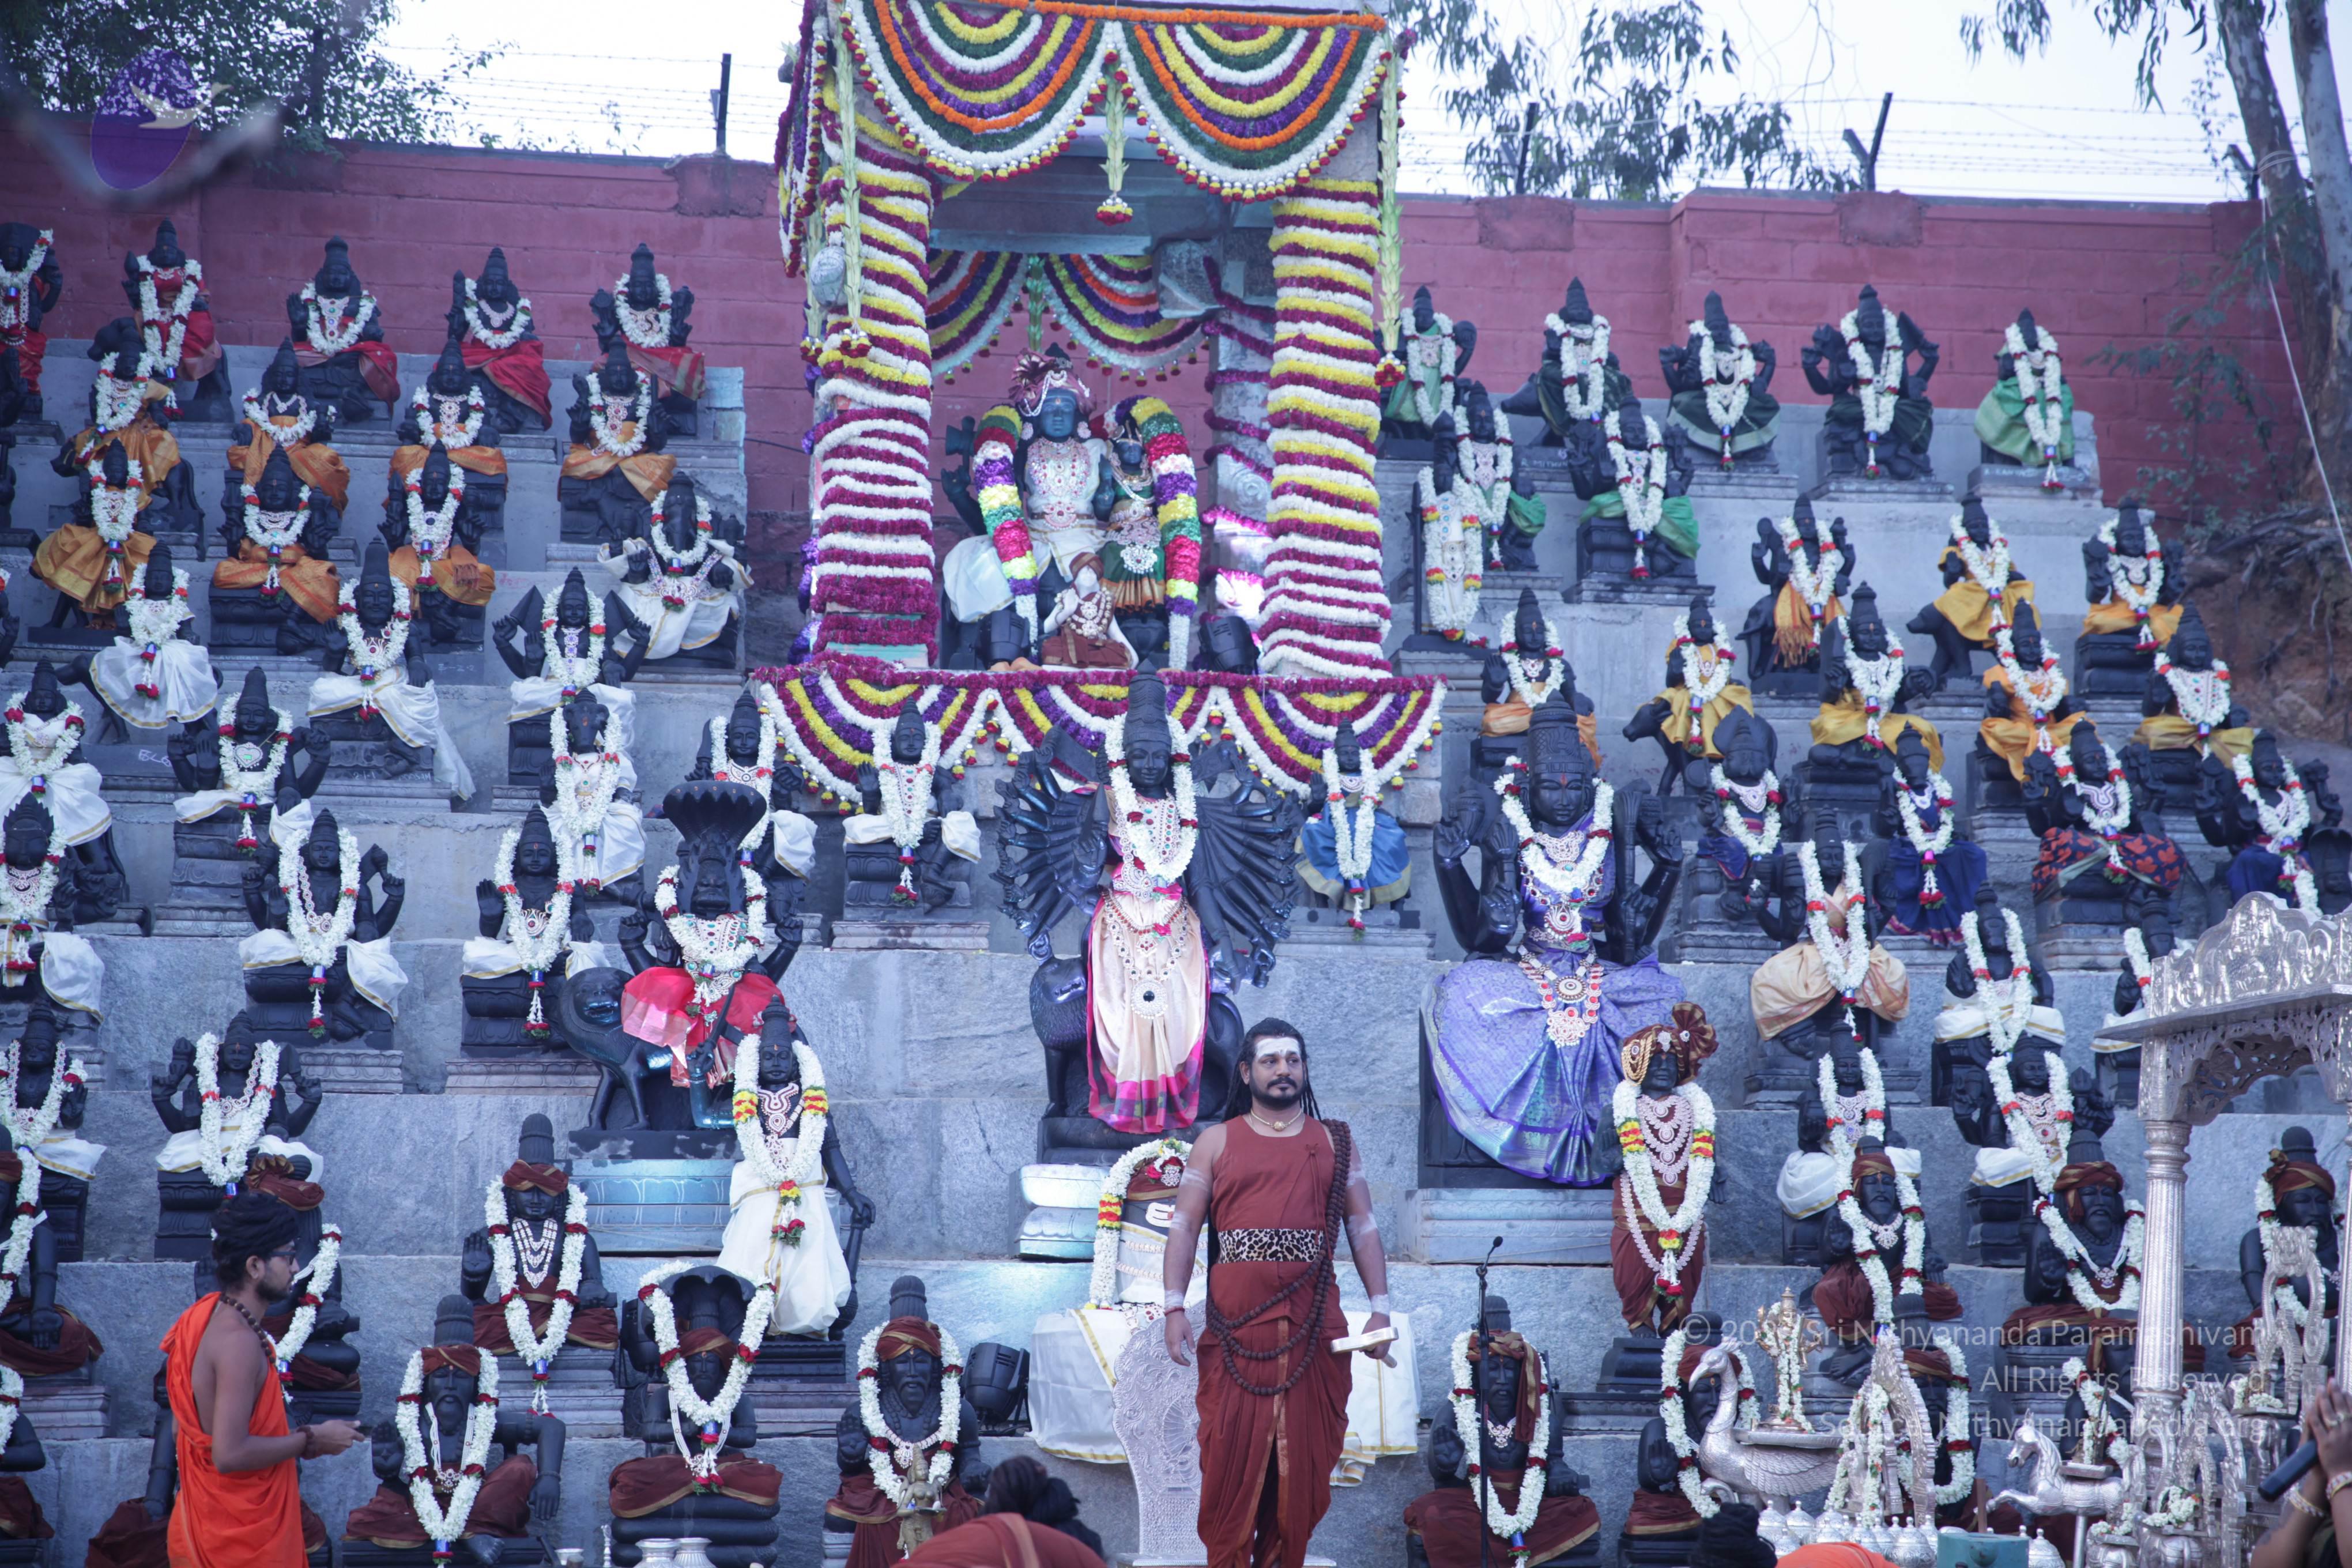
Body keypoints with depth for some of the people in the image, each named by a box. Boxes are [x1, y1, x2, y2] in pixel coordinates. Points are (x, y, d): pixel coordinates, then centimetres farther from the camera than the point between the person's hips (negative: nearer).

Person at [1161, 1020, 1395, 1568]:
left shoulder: (1335, 1142, 14)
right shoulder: (1216, 1142, 10)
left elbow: (1363, 1228, 11)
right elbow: (1184, 1226, 5)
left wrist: (1380, 1310, 2)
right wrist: (1174, 1307, -7)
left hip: (1314, 1327, 1)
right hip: (1235, 1327, -1)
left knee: (1304, 1457, 1)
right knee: (1231, 1457, -4)